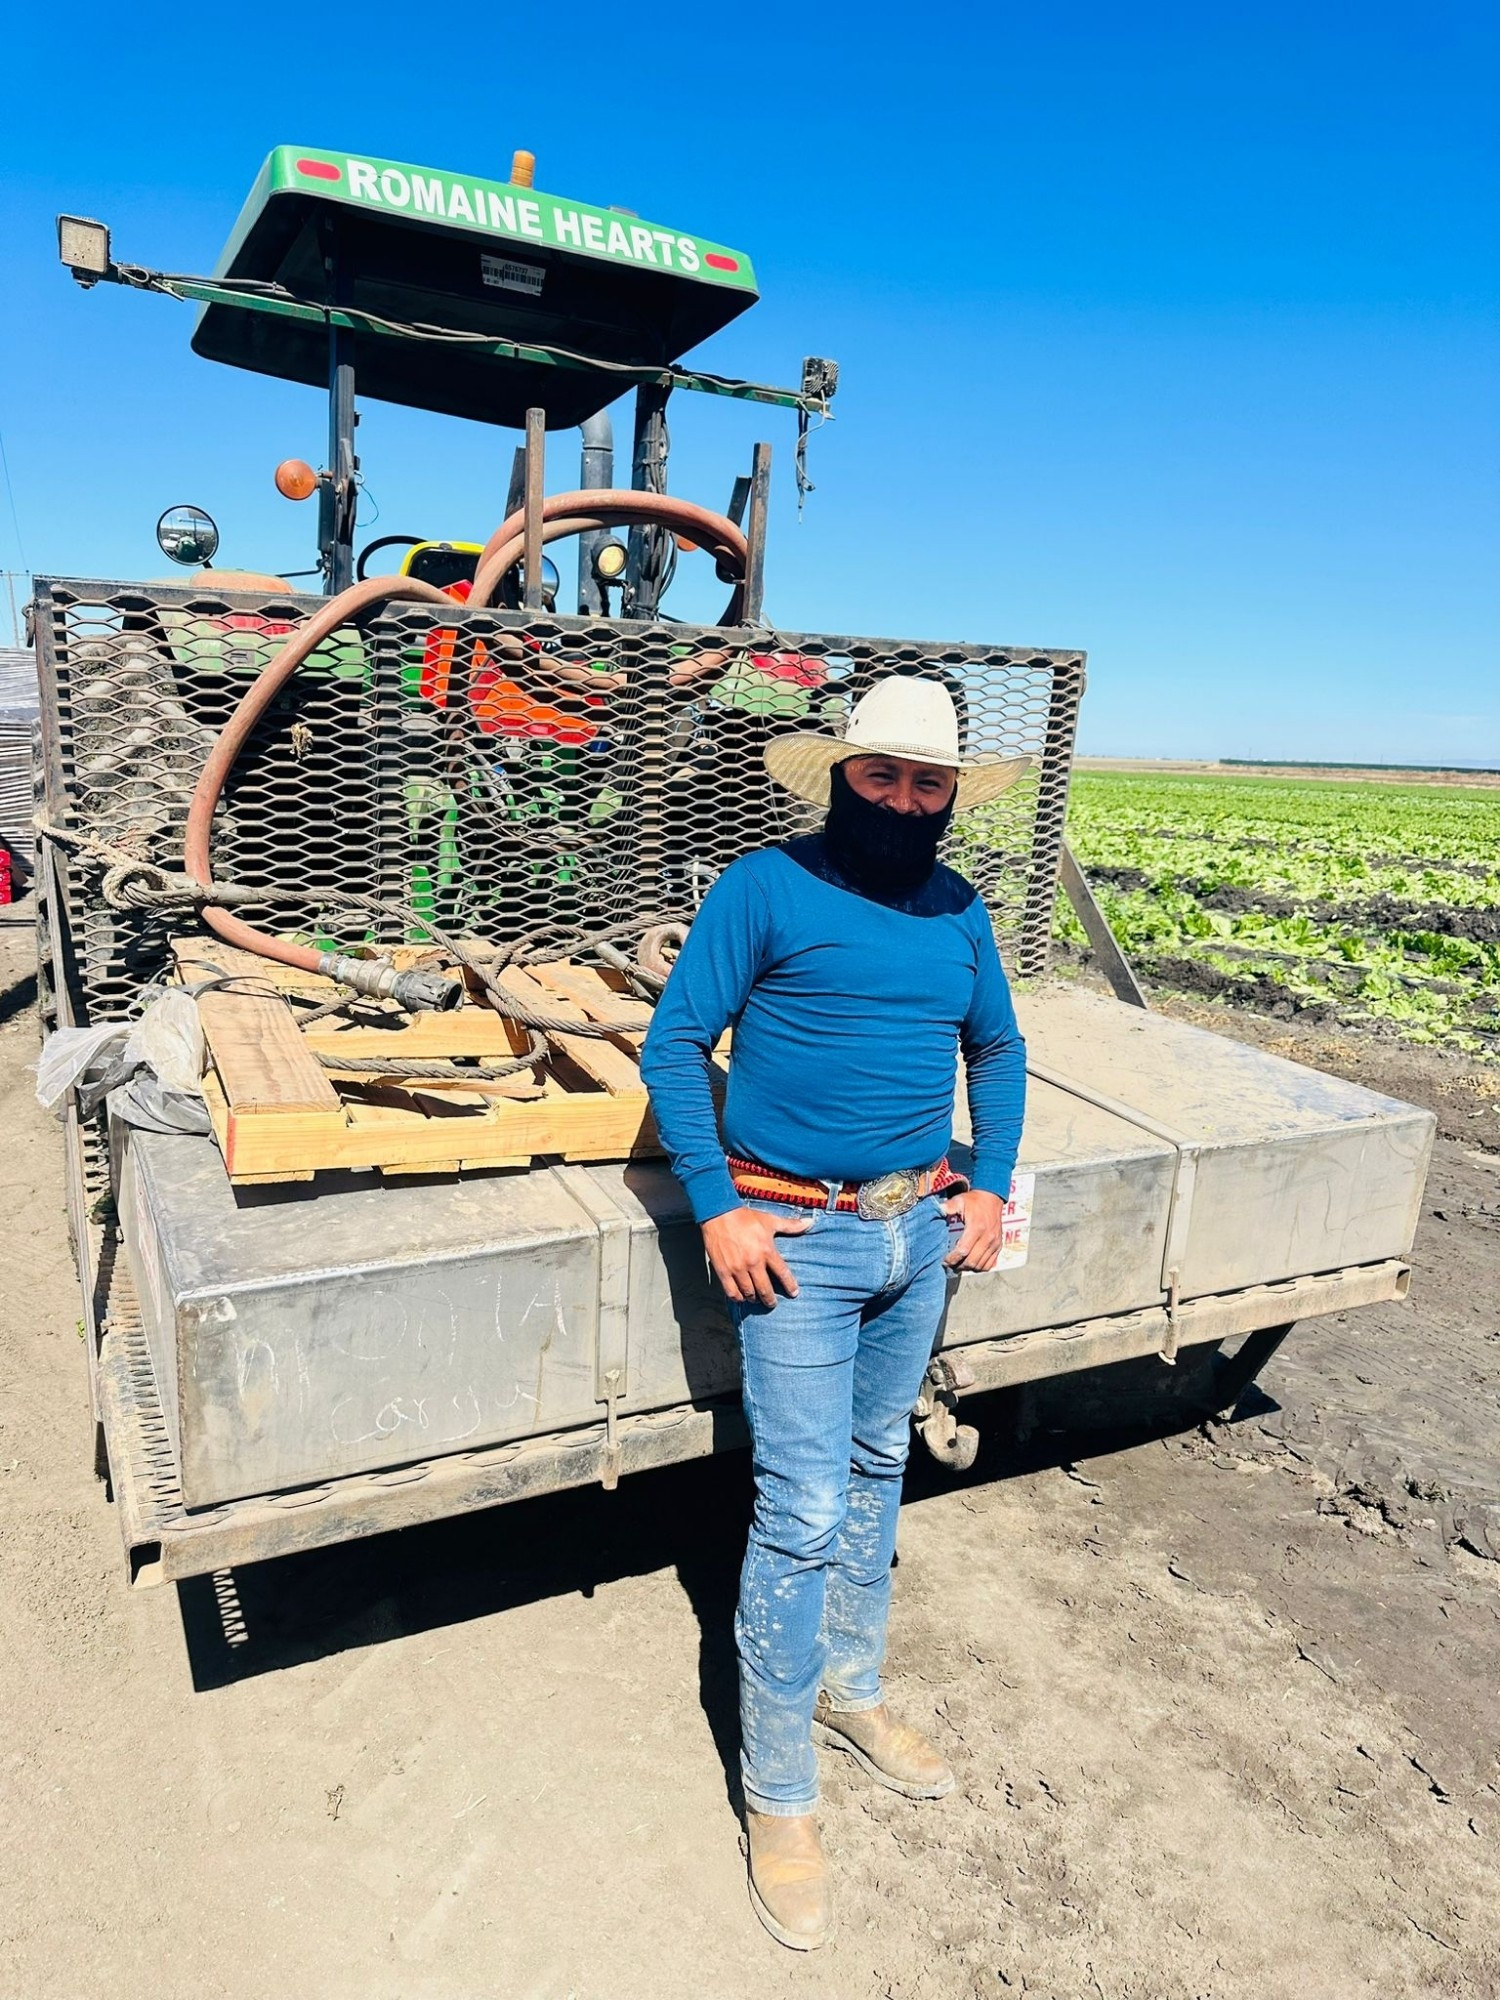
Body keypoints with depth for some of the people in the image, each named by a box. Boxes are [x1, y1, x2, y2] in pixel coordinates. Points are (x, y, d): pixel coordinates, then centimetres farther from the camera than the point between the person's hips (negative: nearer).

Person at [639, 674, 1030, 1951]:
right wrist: (718, 1207, -15)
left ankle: (850, 1689, 44)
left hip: (921, 1233, 6)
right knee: (803, 1514, -1)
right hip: (796, 1240, -5)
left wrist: (991, 1186, 6)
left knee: (878, 1472, 20)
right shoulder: (766, 888, -11)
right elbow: (673, 1045, -10)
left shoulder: (958, 909, 5)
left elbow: (998, 1052, 18)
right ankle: (779, 1799, 21)